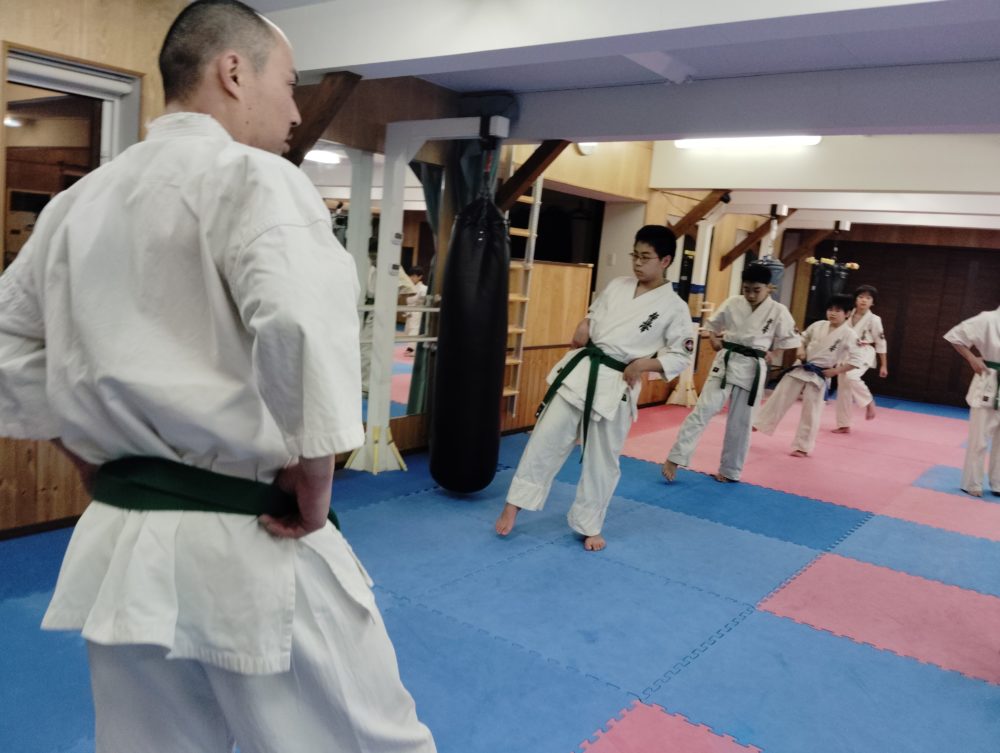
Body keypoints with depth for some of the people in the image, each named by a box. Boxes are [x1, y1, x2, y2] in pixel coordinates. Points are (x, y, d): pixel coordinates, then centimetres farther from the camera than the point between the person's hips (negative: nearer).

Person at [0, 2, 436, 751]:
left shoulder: (79, 200, 11)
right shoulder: (251, 176, -12)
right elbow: (304, 315, -30)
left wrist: (83, 448, 18)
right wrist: (314, 470, -18)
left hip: (120, 545, 8)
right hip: (252, 548, -7)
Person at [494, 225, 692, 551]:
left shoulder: (674, 307, -5)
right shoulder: (617, 285, 8)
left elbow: (681, 355, -2)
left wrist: (644, 364, -16)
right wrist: (583, 326, -1)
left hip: (617, 384, -3)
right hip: (580, 369, 3)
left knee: (602, 459, 7)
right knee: (547, 436, 0)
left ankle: (589, 525, 26)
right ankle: (514, 505, 13)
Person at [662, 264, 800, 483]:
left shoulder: (778, 312, -3)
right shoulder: (732, 303, 1)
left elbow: (791, 340, 7)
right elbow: (712, 324, 15)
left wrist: (770, 353, -2)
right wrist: (714, 341, -1)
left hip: (752, 369, 0)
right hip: (726, 362, 0)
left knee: (740, 423, 7)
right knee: (703, 410, -10)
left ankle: (729, 471, 22)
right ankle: (674, 459, -12)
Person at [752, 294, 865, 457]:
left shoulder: (849, 335, -12)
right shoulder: (818, 325, 2)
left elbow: (858, 359, -14)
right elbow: (803, 339, 18)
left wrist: (835, 371, -14)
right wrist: (800, 350, -2)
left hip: (819, 377, -4)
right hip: (800, 369, 4)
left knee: (810, 412, 3)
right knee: (779, 398, 5)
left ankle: (802, 446, 14)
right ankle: (757, 424, 17)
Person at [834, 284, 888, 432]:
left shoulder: (874, 319, -8)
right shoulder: (848, 315, 3)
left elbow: (880, 342, -3)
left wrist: (883, 365, -1)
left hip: (864, 354, -5)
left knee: (851, 377, -33)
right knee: (843, 389, 6)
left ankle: (869, 403, -6)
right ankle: (844, 425, 17)